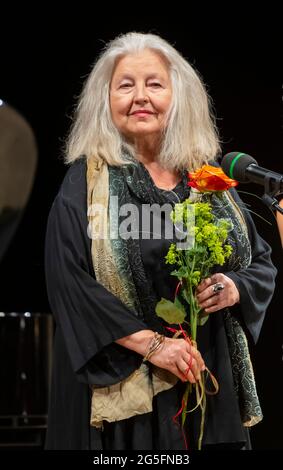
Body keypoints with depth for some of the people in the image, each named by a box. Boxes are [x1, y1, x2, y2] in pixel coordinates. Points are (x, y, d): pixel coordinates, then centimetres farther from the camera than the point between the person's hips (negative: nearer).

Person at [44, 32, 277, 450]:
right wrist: (150, 343, -19)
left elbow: (262, 262, 12)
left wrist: (235, 289, -10)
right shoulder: (86, 182, -5)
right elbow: (68, 281, -14)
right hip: (119, 386, -4)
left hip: (209, 379, 4)